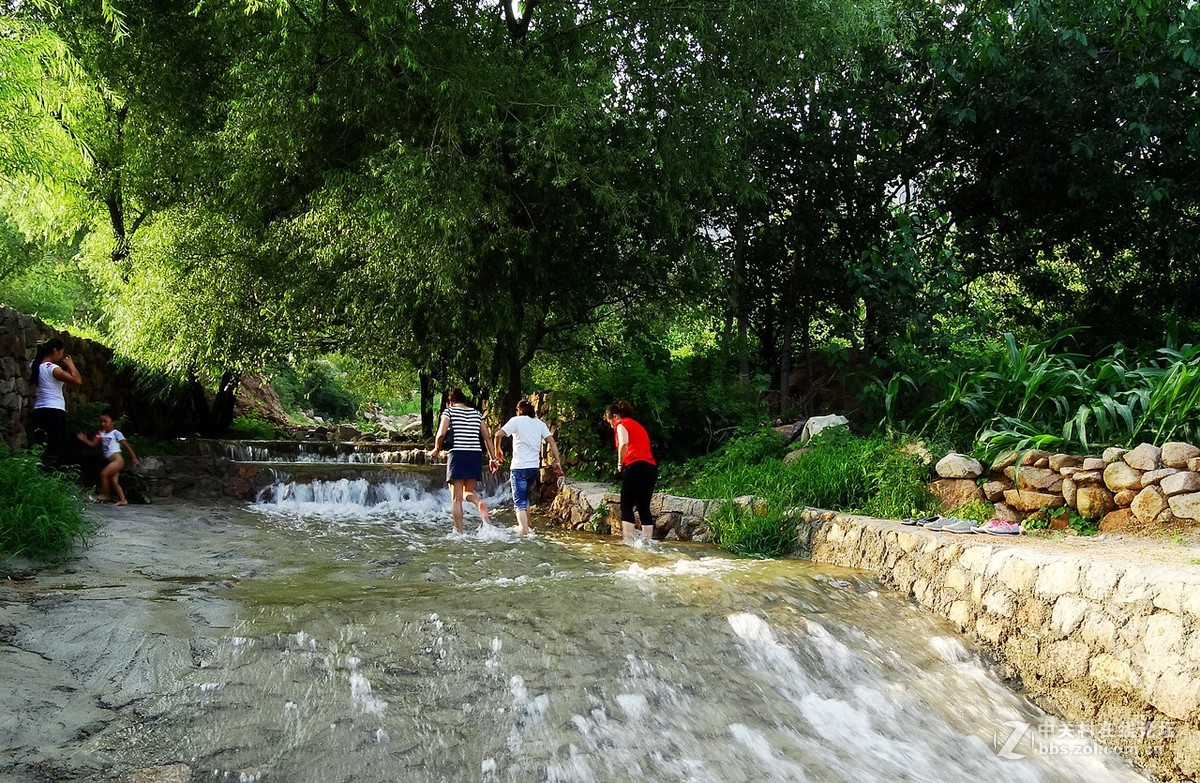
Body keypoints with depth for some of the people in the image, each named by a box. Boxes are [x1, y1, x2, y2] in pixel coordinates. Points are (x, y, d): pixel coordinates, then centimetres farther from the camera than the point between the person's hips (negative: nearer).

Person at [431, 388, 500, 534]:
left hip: (458, 455, -4)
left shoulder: (449, 411, 2)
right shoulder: (477, 413, 14)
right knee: (468, 492, 19)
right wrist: (492, 458, 13)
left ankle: (459, 532, 0)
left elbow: (441, 434, -10)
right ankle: (480, 503, -15)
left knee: (456, 498, 4)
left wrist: (436, 449, 7)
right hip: (476, 456, 4)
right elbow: (487, 437, 10)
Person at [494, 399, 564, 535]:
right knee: (525, 498, 26)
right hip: (535, 467, 5)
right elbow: (552, 441, 4)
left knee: (519, 503, -5)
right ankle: (526, 528, 32)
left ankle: (525, 533, -19)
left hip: (519, 467, -5)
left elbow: (499, 434, -10)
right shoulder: (540, 423, 12)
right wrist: (557, 461, 4)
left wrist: (497, 450, 6)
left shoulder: (516, 421, 0)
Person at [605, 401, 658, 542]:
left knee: (626, 505, -2)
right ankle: (647, 540, 4)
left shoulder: (621, 425, 5)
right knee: (644, 507, 8)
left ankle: (628, 540, -9)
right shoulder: (638, 426, 29)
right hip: (652, 467, 7)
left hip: (635, 466, -7)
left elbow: (624, 443, -14)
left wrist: (620, 463, -4)